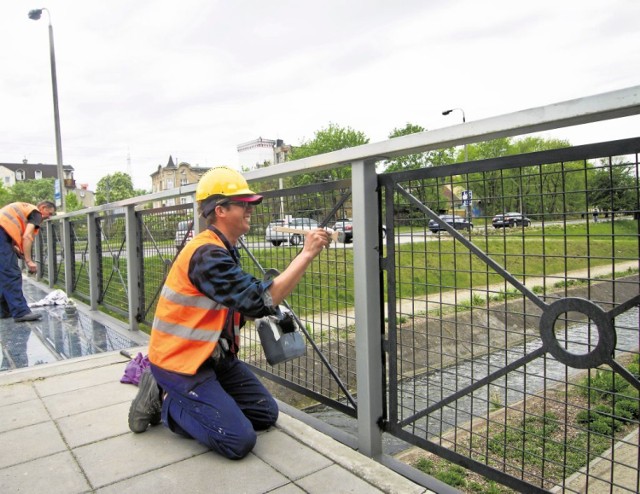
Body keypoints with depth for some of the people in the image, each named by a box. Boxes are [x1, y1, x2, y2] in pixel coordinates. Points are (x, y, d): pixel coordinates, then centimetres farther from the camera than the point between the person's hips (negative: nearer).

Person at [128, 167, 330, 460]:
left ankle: (186, 402, 15)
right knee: (239, 441, -13)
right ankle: (163, 401, 3)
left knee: (266, 415, 10)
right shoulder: (207, 254, -26)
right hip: (180, 361, -9)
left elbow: (244, 304, 8)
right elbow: (260, 301, -31)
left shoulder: (224, 251, 7)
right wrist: (307, 254, -28)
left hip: (213, 356, 9)